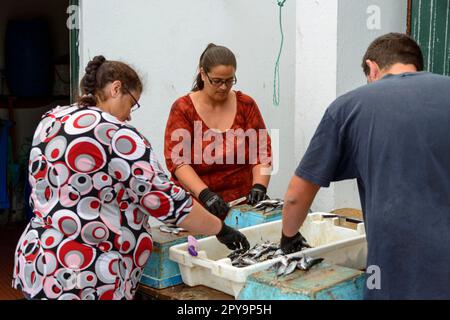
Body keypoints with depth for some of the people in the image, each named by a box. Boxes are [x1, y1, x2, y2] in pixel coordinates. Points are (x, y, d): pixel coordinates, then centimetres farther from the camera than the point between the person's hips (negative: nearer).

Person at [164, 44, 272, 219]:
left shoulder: (246, 104, 7)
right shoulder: (183, 109, 0)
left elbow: (261, 149, 5)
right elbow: (177, 159, -8)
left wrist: (259, 186, -13)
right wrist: (204, 193, -21)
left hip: (243, 201, 2)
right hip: (197, 204, -2)